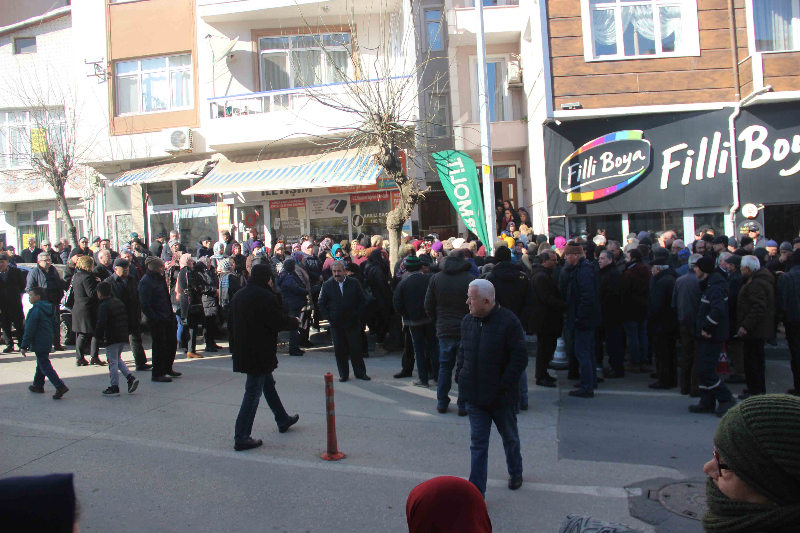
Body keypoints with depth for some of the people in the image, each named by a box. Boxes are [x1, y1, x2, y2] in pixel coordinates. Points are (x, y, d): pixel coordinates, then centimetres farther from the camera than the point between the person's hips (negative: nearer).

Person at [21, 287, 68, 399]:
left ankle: (60, 386, -17)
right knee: (41, 364, 22)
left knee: (45, 366, -8)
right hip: (48, 342, 9)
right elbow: (55, 325, 16)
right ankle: (38, 385, 35)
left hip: (39, 343, -9)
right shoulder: (49, 309, 9)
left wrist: (24, 346, -15)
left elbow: (29, 330, -19)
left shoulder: (35, 311, -18)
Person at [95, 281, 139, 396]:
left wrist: (98, 337, -10)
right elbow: (126, 319, 16)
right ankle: (131, 378, 9)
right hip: (123, 337, 8)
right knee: (118, 359, 22)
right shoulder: (119, 303, 12)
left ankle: (114, 388, 6)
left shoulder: (103, 306, -14)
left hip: (111, 339, -8)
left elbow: (101, 324, -23)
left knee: (112, 362, 1)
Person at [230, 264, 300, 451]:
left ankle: (283, 420, 40)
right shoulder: (266, 297, -18)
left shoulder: (239, 296, 8)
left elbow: (231, 324, 13)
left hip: (243, 350, 9)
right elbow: (281, 322, -18)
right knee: (253, 393, -3)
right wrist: (295, 321, 2)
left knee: (268, 384, 23)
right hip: (260, 353, -9)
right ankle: (241, 438, 0)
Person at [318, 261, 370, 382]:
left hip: (352, 322, -1)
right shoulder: (327, 285, 2)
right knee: (339, 350, 5)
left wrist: (358, 315, -3)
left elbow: (362, 300, 5)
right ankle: (343, 374, 16)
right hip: (336, 323, 1)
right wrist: (328, 317, -3)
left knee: (356, 349, 4)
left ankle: (360, 372, 16)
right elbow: (321, 303, 7)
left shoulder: (354, 283, 1)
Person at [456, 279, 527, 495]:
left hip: (501, 396, -3)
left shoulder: (508, 322, -16)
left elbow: (519, 358, -15)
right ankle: (476, 492, 10)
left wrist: (504, 386, -18)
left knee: (510, 437, 20)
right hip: (474, 395, 4)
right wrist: (460, 376, 3)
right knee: (478, 442, 5)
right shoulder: (468, 321, 2)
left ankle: (515, 473, 45)